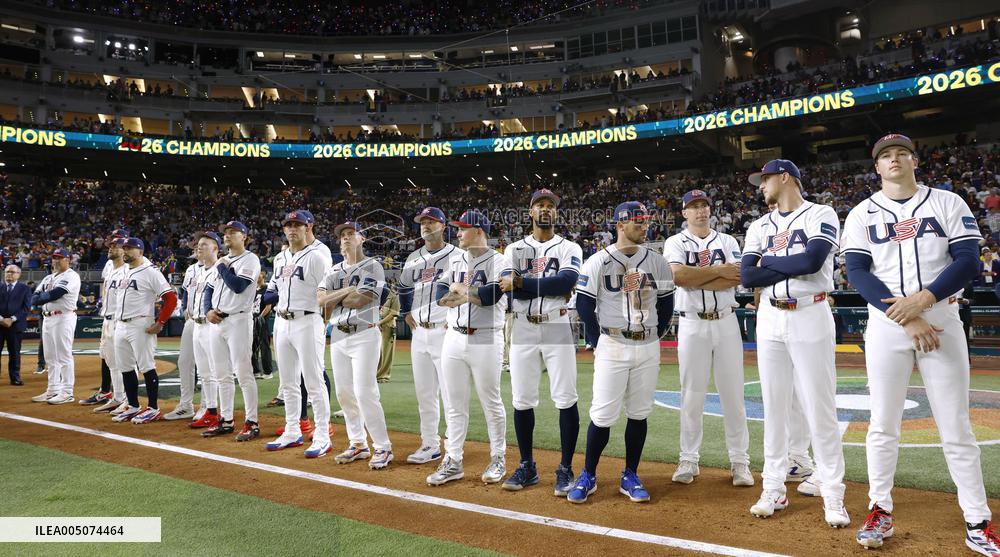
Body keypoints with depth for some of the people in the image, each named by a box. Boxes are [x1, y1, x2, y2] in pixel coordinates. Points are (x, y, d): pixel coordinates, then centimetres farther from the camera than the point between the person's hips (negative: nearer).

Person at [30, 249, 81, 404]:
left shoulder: (71, 276, -7)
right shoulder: (48, 278, 19)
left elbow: (56, 294, -20)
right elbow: (34, 298, 10)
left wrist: (40, 297, -3)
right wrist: (47, 296, -11)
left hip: (64, 318, -9)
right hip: (47, 318, 9)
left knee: (64, 356, -7)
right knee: (52, 357, 12)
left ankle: (67, 393, -4)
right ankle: (53, 390, 19)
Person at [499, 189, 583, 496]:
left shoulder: (569, 248, 5)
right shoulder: (514, 249, 11)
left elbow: (567, 281, -15)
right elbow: (505, 289, -5)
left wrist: (521, 283, -15)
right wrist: (549, 287, -14)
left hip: (558, 329, -2)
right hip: (523, 330, 2)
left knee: (565, 399, -3)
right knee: (522, 400, 6)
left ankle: (565, 470, 9)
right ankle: (526, 467, 19)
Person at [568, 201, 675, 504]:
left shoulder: (657, 261, 7)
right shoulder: (598, 262, -4)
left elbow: (666, 304, 13)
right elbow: (584, 305, -2)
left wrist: (655, 338, 7)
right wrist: (597, 343, -5)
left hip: (647, 348, 4)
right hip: (612, 347, -3)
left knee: (639, 414, 8)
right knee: (603, 415, -3)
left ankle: (630, 477, 21)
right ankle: (588, 477, 13)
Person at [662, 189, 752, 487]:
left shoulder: (727, 241, 9)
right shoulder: (675, 243, 4)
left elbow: (736, 279, -9)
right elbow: (678, 276, -16)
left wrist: (694, 279, -13)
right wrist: (719, 271, -12)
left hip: (726, 323, 2)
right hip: (692, 325, -1)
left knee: (733, 393, 3)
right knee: (692, 395, 2)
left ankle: (739, 461, 12)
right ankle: (689, 460, 12)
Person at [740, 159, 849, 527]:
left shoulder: (821, 215, -1)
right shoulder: (759, 227, 14)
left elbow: (813, 260, -19)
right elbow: (747, 277, 0)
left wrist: (769, 264, -5)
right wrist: (794, 266, -9)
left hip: (810, 317, -5)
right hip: (770, 320, 5)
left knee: (820, 410, -3)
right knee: (773, 407, 7)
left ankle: (833, 496, 8)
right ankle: (774, 489, 16)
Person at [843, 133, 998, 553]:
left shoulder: (947, 203, 6)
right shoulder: (862, 214, 6)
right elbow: (857, 272, -5)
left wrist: (921, 299, -17)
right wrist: (906, 320, -14)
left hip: (941, 321, 0)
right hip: (886, 325, 0)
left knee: (957, 427, 3)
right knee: (882, 425, 4)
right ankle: (880, 512, 15)